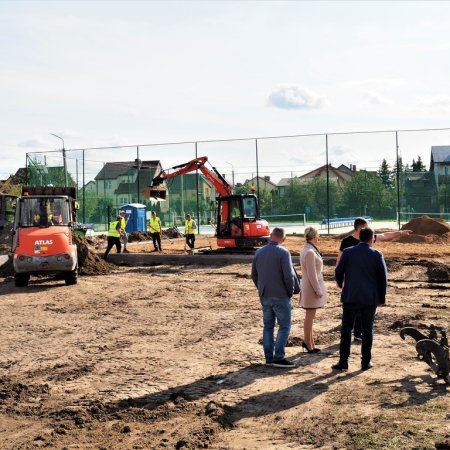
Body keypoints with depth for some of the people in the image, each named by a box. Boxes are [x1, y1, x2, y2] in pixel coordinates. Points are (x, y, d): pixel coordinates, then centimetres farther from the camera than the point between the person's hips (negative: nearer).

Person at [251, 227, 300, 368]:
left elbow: (254, 275, 11)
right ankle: (278, 357, -6)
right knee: (284, 326, 0)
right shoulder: (283, 252, -12)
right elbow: (288, 275, -17)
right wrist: (291, 291, -2)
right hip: (280, 295, -6)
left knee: (268, 326, 11)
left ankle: (269, 357, 13)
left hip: (264, 296, 6)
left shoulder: (259, 252, 6)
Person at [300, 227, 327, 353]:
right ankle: (308, 343, 11)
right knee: (309, 316, 1)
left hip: (308, 287, 10)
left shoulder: (306, 250, 9)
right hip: (313, 287, -10)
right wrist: (318, 291, -17)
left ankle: (308, 341, 24)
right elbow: (312, 274, -22)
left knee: (310, 316, 16)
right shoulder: (310, 252, -22)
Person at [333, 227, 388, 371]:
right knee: (367, 330, 10)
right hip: (370, 298, 0)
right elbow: (383, 278, -1)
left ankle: (343, 362, 6)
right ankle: (366, 362, 14)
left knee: (346, 329, 6)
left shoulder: (348, 252, -5)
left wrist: (340, 283, 22)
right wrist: (382, 298, 10)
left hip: (350, 296, 0)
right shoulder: (377, 255, -4)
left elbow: (338, 272, -1)